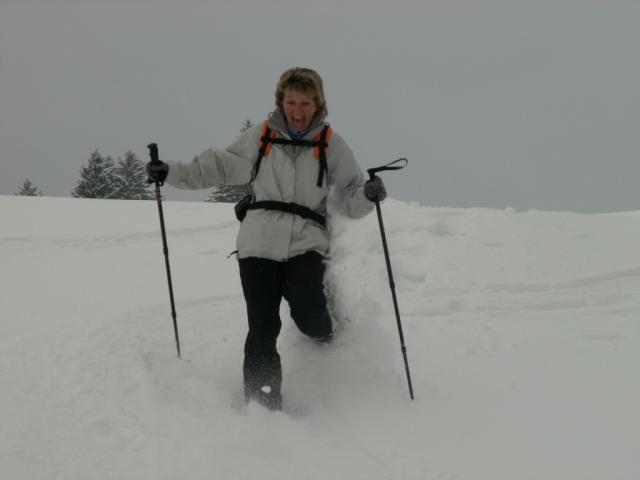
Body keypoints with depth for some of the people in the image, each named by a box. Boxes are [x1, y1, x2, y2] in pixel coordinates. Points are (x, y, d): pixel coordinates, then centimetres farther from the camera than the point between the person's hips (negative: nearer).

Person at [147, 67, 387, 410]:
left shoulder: (331, 144, 6)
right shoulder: (261, 137, 8)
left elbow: (350, 201, 5)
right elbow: (219, 166, 15)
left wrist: (368, 194, -17)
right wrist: (171, 172, 7)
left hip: (305, 243, -1)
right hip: (259, 243, 1)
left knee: (307, 314, -22)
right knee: (262, 329, -5)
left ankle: (325, 336, 15)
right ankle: (262, 405, 4)